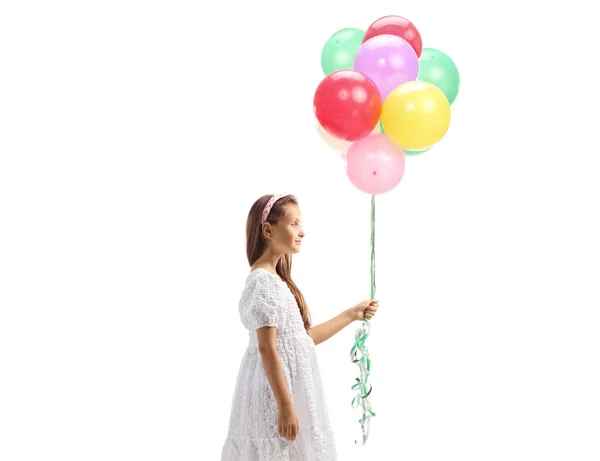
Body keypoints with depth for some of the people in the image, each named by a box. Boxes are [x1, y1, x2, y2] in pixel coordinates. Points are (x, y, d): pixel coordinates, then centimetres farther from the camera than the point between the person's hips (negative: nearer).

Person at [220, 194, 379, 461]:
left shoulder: (276, 279, 12)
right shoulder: (263, 281, -17)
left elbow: (304, 337, 16)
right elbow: (267, 349, -21)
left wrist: (353, 314, 18)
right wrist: (285, 407, -22)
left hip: (289, 385, 9)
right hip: (276, 390, -9)